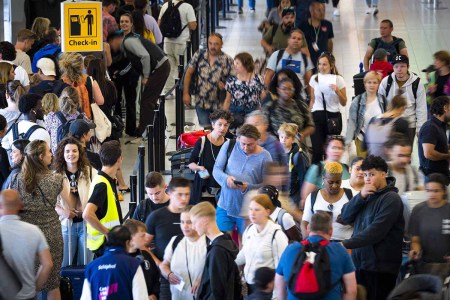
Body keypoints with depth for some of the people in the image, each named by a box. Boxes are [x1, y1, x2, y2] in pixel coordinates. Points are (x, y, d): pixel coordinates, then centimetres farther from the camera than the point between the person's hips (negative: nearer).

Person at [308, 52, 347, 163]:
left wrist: (337, 91, -16)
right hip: (317, 116, 1)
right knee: (317, 150, -9)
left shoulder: (338, 79, -1)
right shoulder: (314, 79, 4)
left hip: (333, 116, -1)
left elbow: (344, 103, 1)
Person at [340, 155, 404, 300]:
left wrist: (347, 244, -21)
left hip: (381, 266, -7)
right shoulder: (367, 195, 15)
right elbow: (345, 217, 6)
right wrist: (361, 196, -8)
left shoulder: (391, 199, -10)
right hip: (359, 262, 7)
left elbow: (376, 231, -20)